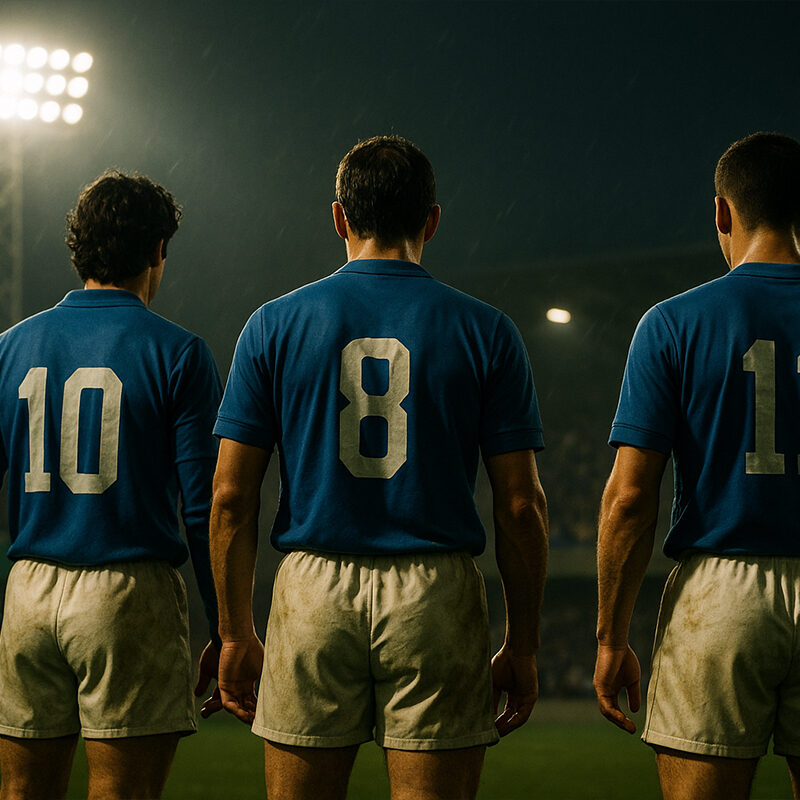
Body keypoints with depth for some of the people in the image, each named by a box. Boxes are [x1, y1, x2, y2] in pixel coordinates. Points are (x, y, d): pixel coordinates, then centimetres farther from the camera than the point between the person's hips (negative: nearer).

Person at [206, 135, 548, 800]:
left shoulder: (275, 326, 3)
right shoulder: (486, 332, 1)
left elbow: (231, 496, 1)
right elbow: (521, 504, -1)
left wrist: (236, 633, 8)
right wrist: (523, 643, 7)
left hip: (313, 594, 1)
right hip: (438, 596, -1)